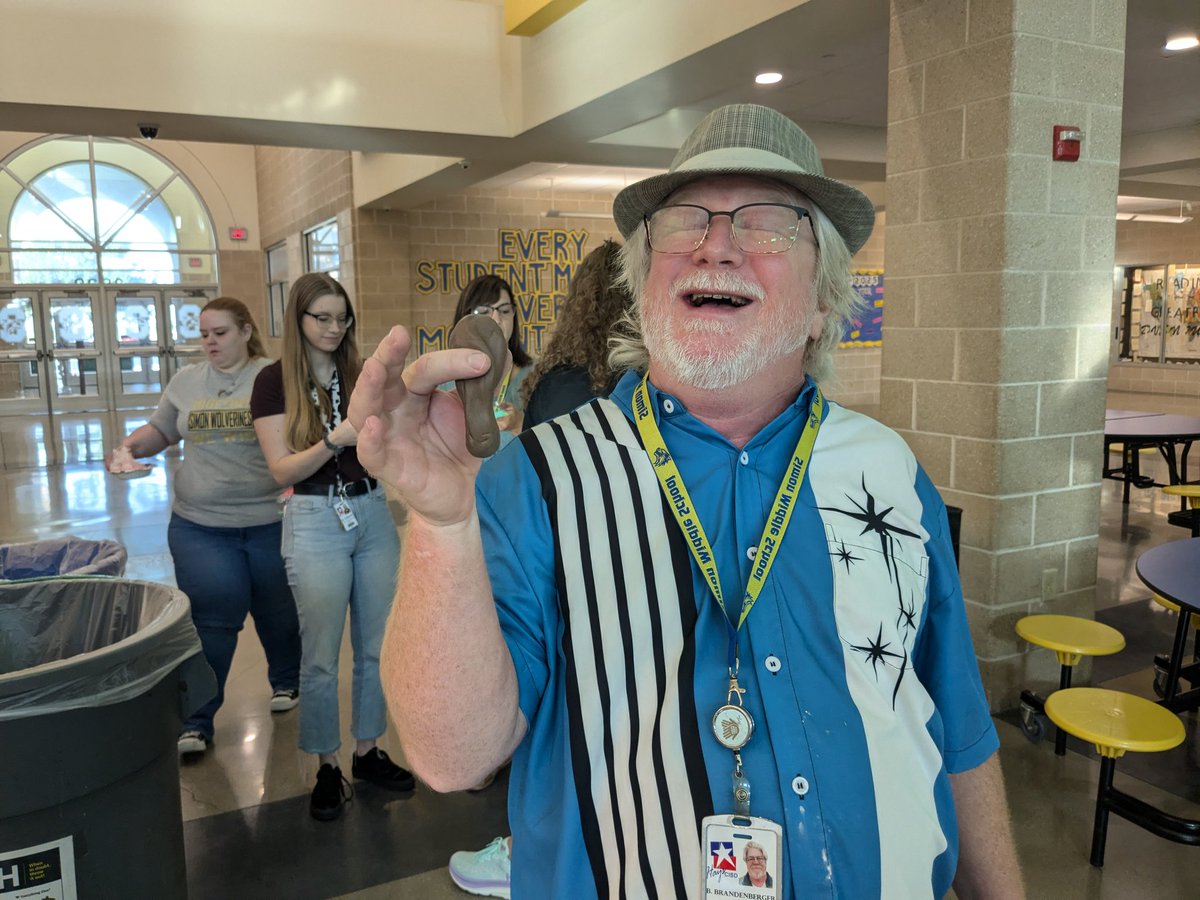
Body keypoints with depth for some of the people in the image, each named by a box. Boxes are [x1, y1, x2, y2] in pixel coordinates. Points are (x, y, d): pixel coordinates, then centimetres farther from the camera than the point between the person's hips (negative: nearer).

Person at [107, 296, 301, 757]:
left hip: (271, 522, -1)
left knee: (278, 612, 14)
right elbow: (160, 429, 20)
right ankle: (194, 722, 9)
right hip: (201, 527, 2)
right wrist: (131, 446, 0)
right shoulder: (185, 381, 10)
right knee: (210, 620, -2)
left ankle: (287, 682, 38)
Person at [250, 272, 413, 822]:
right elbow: (283, 470, -9)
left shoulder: (363, 374, 6)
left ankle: (367, 752, 28)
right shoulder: (275, 382, -3)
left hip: (373, 513, 4)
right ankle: (327, 769, 20)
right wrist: (335, 439, -23)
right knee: (321, 655, 3)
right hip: (315, 519, -3)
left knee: (376, 647, 11)